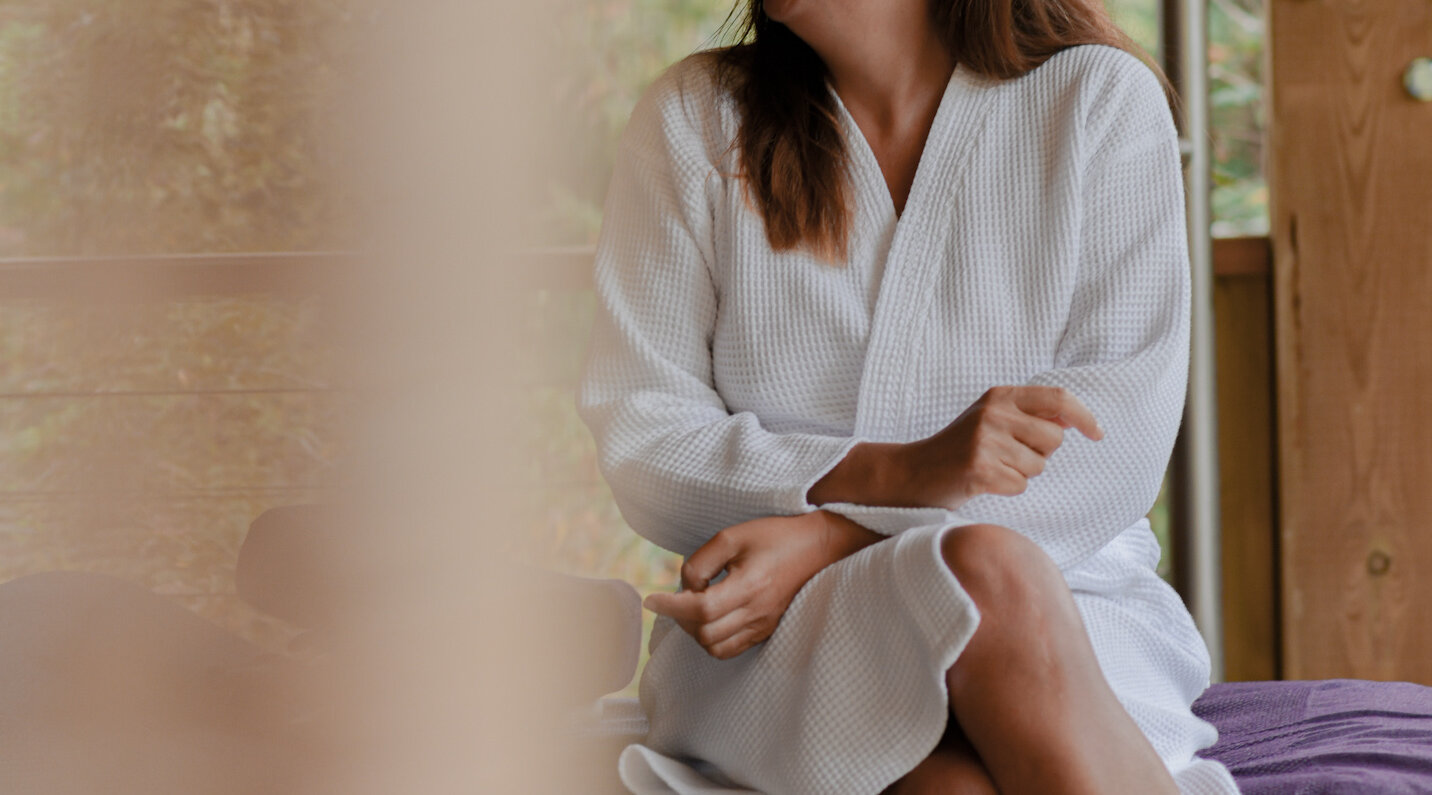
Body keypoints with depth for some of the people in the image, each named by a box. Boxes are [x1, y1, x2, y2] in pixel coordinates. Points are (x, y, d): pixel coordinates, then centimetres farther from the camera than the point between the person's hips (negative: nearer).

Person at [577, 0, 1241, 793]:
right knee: (992, 580, -35)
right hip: (779, 638, 0)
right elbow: (637, 445, -1)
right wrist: (905, 473, -19)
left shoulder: (1104, 100, 5)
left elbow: (1122, 439, -6)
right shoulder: (691, 119, 8)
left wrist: (827, 536, -17)